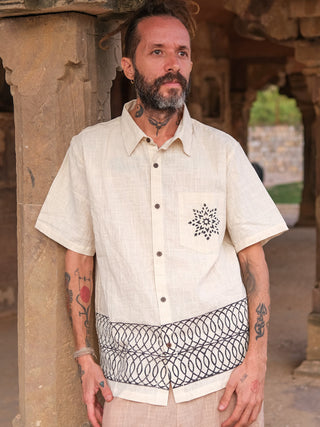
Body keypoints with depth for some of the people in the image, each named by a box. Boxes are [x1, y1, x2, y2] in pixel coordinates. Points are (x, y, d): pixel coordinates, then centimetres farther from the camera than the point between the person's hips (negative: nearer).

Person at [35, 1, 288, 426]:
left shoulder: (223, 150, 2)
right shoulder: (88, 150, 2)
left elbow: (253, 256, 3)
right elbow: (78, 256, 7)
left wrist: (256, 362, -5)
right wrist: (84, 357, 3)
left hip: (220, 367, 0)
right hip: (130, 374, 0)